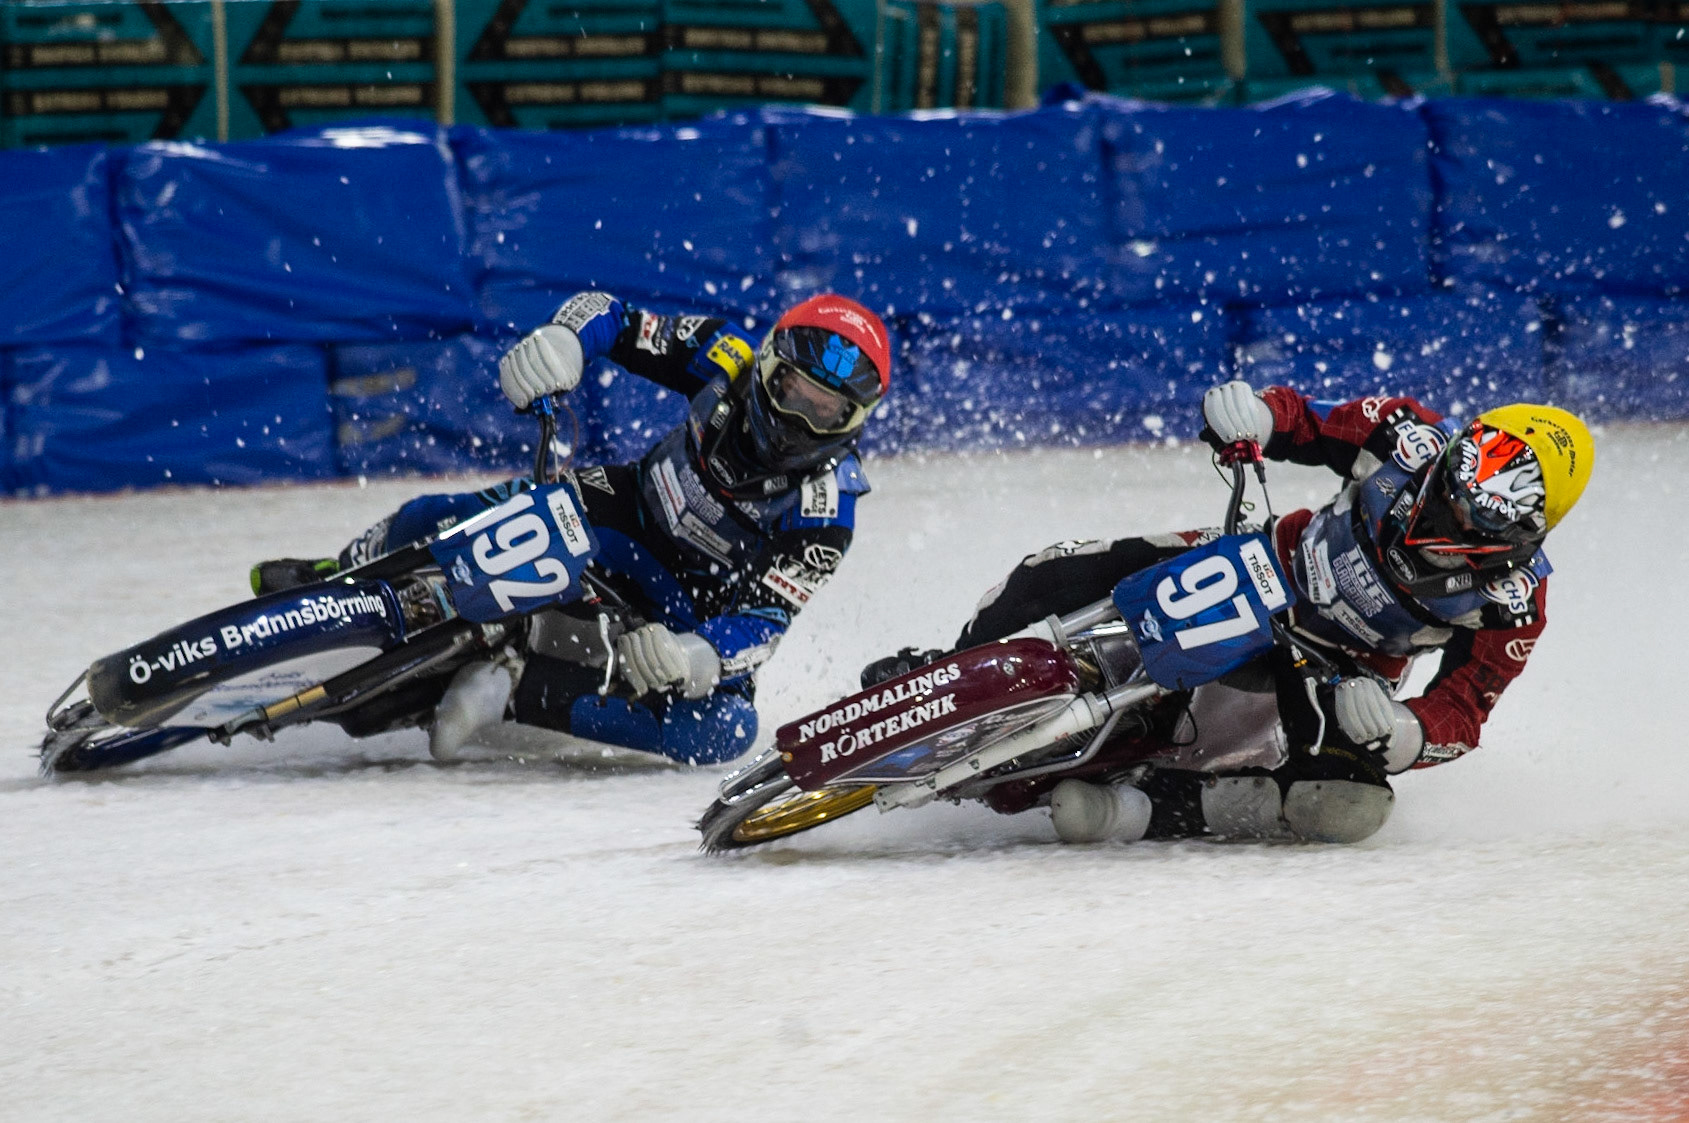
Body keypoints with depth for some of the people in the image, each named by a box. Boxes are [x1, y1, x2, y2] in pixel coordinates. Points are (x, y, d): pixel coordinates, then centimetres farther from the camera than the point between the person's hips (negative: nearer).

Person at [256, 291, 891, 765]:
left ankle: (520, 690, -30)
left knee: (724, 731, -35)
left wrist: (696, 658, -52)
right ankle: (343, 578, 12)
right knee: (438, 523, -21)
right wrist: (561, 340, -32)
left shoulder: (824, 513, -25)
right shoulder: (729, 363, -16)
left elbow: (762, 622, -30)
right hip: (625, 518, 3)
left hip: (698, 612, -3)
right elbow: (606, 315, -8)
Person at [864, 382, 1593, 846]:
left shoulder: (1511, 606, -24)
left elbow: (1460, 717, -19)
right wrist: (1252, 417, -28)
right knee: (1066, 576, -14)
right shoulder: (1412, 440, -19)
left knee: (1349, 805, -33)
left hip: (1328, 679, -2)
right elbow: (1305, 422, -5)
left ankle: (1130, 808, -30)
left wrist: (1399, 735, -42)